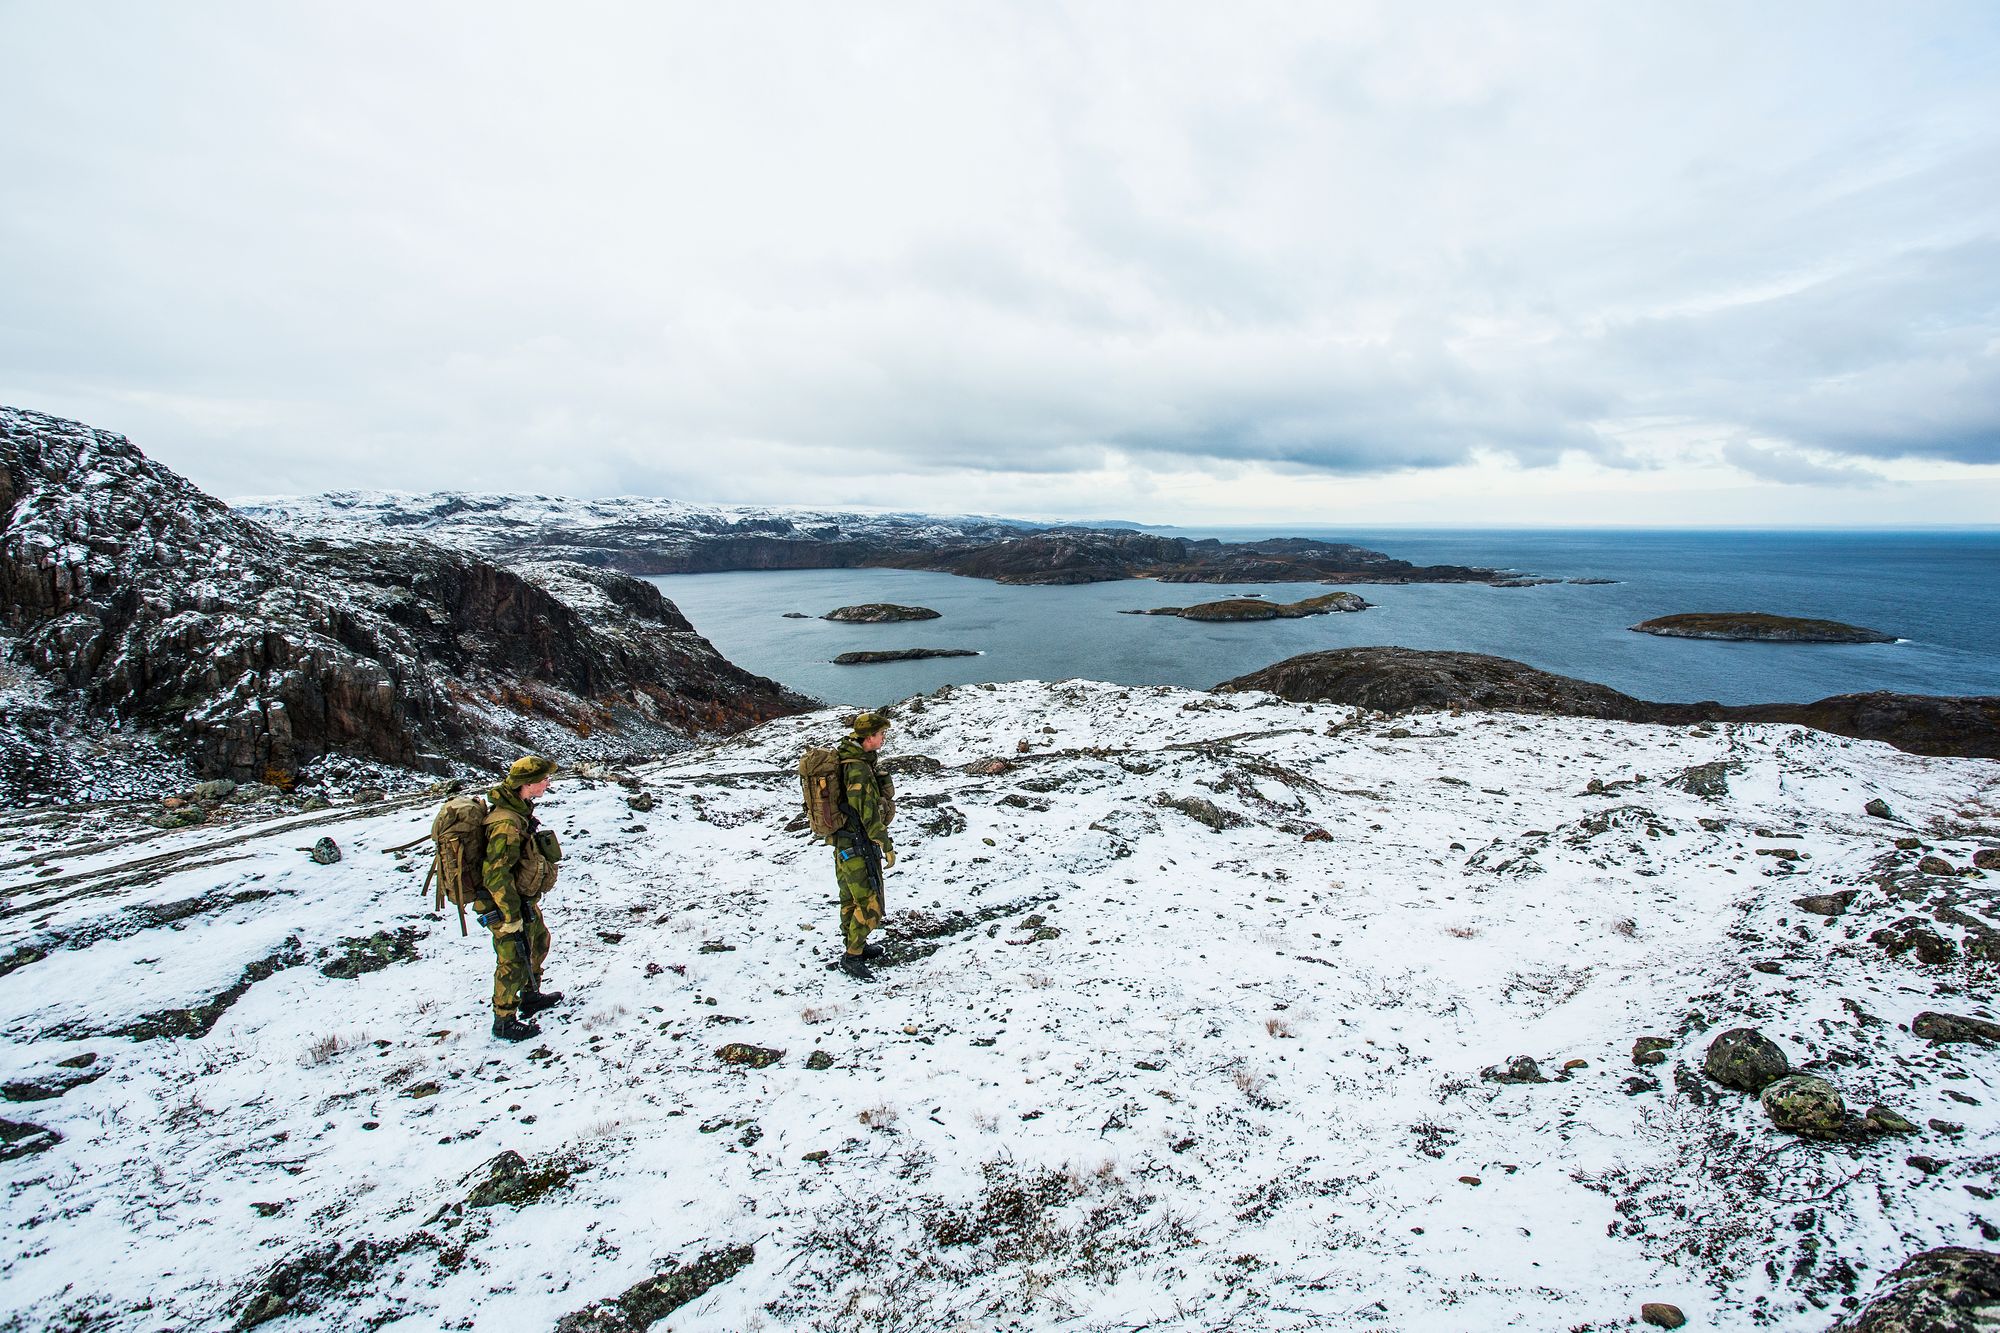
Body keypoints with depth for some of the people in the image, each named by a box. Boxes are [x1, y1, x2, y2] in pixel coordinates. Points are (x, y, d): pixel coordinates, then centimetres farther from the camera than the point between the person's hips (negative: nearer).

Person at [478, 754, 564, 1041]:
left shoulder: (518, 811, 2)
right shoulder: (507, 824, -30)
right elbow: (496, 875, -30)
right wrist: (511, 918, -23)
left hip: (524, 901, 10)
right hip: (507, 907, -10)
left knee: (538, 942, 25)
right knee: (514, 961, 5)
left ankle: (531, 996, 45)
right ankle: (505, 1022, 23)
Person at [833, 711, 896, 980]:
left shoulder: (843, 758, 6)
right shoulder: (859, 769, -25)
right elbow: (868, 813, -22)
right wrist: (887, 847, -14)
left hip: (842, 841, 10)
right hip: (858, 845, -10)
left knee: (851, 897, 21)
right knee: (870, 904, 0)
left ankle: (855, 945, 36)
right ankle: (852, 957, 8)